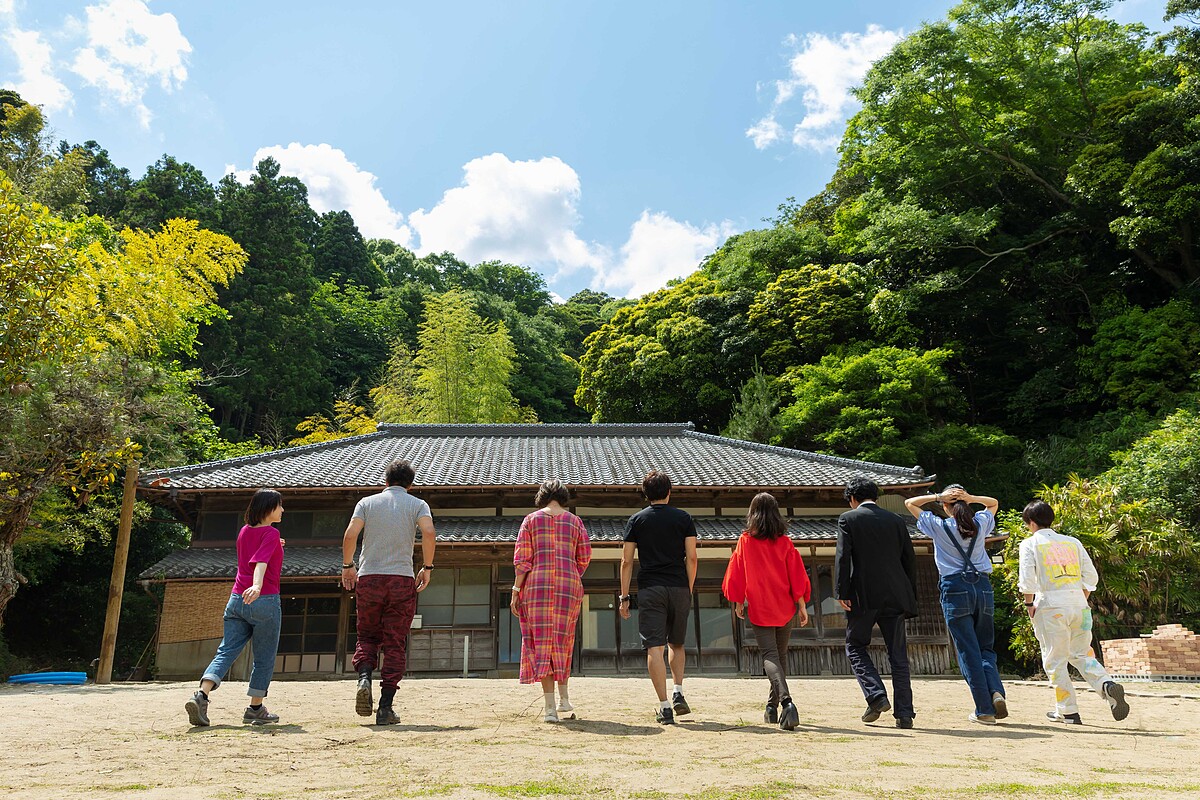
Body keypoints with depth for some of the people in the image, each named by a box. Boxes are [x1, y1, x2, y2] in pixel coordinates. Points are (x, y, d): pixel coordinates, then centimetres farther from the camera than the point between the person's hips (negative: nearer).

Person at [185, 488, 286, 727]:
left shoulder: (244, 531, 15)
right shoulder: (271, 533, -7)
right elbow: (260, 562, -24)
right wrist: (257, 586, -38)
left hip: (237, 600, 6)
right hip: (265, 601, -6)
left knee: (226, 652, 2)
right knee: (264, 658, 7)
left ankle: (201, 696, -18)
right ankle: (255, 708, 14)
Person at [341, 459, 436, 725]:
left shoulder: (367, 502, 9)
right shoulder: (417, 504, 7)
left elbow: (350, 535, -4)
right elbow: (429, 533, -11)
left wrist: (347, 566, 8)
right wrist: (427, 568, -1)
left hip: (368, 578, 1)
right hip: (402, 580, -1)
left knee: (367, 636, 17)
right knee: (395, 643, 4)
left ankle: (364, 678, -9)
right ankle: (385, 707, 1)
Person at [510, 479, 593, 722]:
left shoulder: (531, 520, 5)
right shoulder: (575, 521, 9)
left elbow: (522, 559, -2)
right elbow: (584, 557, 7)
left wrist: (516, 590, 1)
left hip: (537, 584, -1)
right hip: (568, 586, 1)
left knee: (542, 642, 2)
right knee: (562, 642, 17)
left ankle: (550, 707, -1)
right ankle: (564, 700, 15)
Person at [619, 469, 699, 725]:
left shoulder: (636, 520, 5)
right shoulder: (684, 518, 6)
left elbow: (626, 562, 1)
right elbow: (691, 558, 0)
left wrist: (624, 597, 5)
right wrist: (689, 590, 8)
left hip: (650, 589, -1)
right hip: (679, 588, 2)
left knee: (654, 648, -2)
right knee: (677, 644, 20)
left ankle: (665, 707, -5)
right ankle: (678, 693, 7)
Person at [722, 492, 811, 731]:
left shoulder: (745, 541, -3)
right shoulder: (785, 542, -1)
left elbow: (736, 574, 1)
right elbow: (796, 576, -1)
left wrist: (738, 603, 12)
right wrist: (802, 606, 6)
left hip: (759, 608, -2)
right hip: (784, 608, 2)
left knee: (769, 656, -6)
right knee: (781, 655, 16)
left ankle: (786, 702, -28)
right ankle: (772, 707, 23)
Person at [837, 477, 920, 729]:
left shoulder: (848, 519, 0)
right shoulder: (896, 520, 11)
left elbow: (842, 557, -10)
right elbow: (910, 559, 12)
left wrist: (841, 593, -9)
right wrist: (911, 597, 17)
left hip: (863, 595, -4)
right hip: (895, 596, 4)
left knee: (856, 647, 13)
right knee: (898, 656, 9)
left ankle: (876, 696, -2)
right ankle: (904, 713, 9)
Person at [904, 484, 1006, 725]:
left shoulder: (939, 526, -1)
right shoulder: (980, 523, 7)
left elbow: (909, 503, 9)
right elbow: (993, 503, 28)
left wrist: (937, 496, -2)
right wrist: (971, 498, 8)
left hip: (956, 589, -3)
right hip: (983, 587, 3)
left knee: (968, 651, 0)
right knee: (985, 647, 15)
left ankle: (985, 710, 0)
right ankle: (996, 692, -7)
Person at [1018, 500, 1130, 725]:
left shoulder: (1030, 544, 0)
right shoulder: (1073, 542, 14)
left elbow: (1027, 579, -10)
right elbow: (1091, 576, 11)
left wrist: (1029, 605, 0)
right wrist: (1081, 601, 17)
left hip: (1050, 605, -5)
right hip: (1078, 603, 5)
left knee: (1055, 660, 4)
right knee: (1081, 654, 15)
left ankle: (1067, 711, 7)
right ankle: (1107, 684, -10)